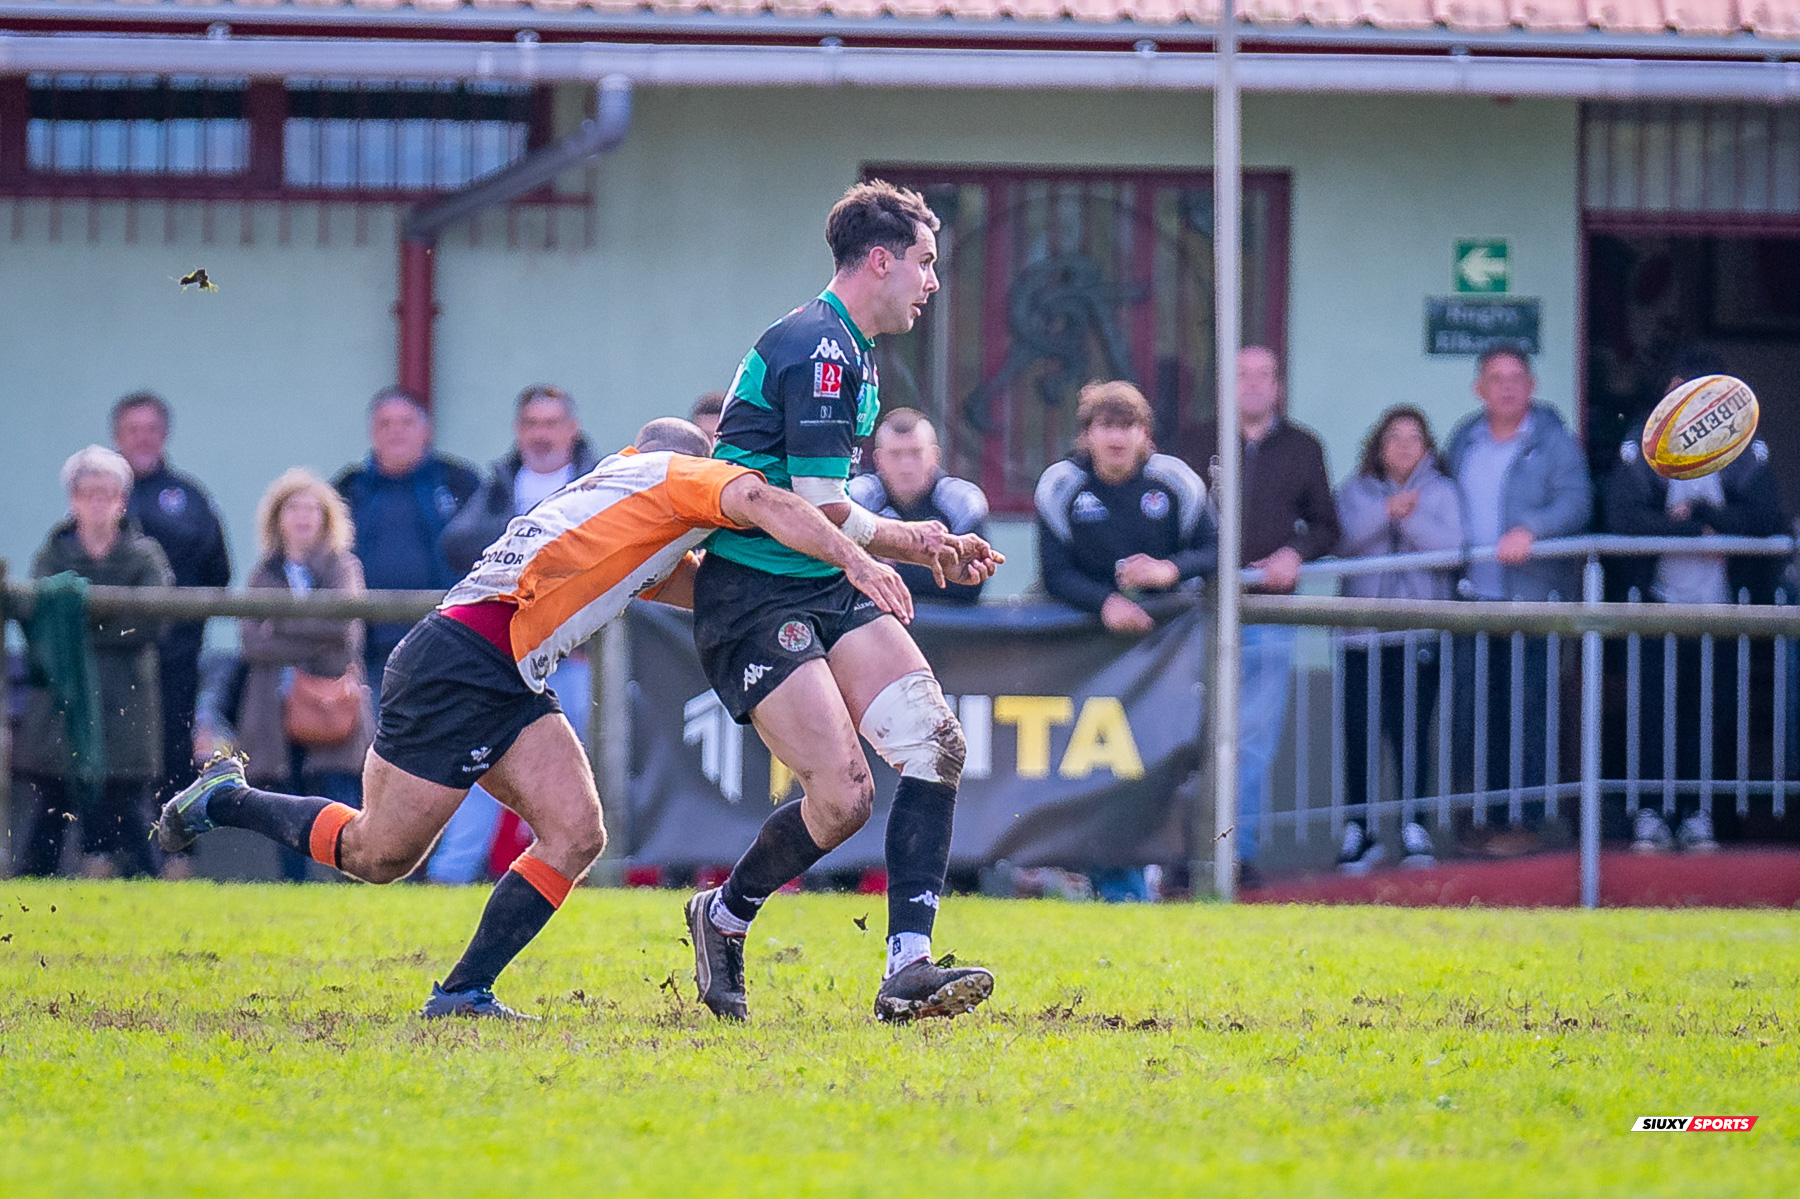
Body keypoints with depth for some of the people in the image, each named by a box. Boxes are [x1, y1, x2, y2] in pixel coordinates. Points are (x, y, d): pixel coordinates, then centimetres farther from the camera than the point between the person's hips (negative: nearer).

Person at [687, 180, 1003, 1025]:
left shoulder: (850, 353, 18)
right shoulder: (816, 349, -16)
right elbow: (823, 511, -20)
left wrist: (930, 549, 15)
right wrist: (912, 542, -1)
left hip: (825, 594, 10)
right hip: (754, 600, -10)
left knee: (934, 744, -7)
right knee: (843, 796, -15)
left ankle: (908, 969, -11)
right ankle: (722, 919, 12)